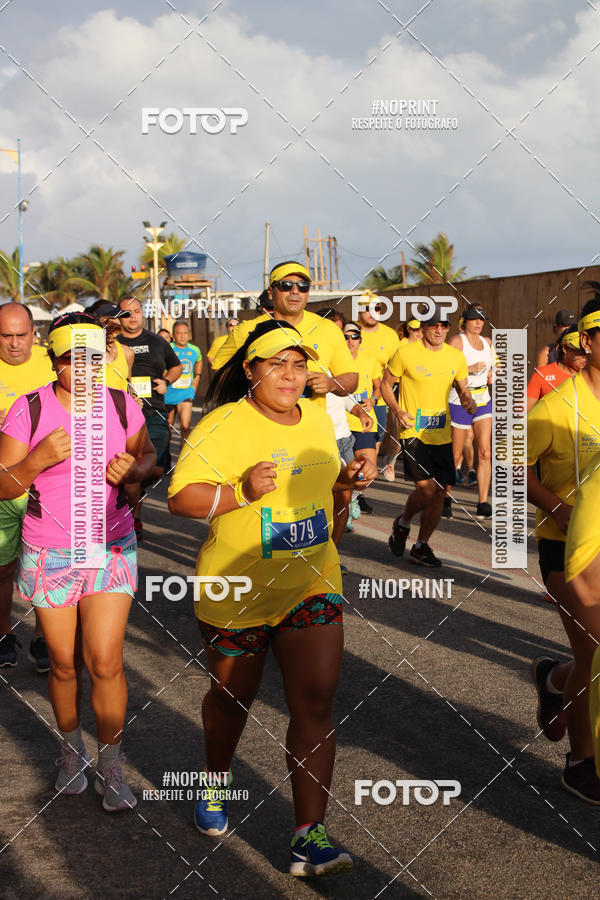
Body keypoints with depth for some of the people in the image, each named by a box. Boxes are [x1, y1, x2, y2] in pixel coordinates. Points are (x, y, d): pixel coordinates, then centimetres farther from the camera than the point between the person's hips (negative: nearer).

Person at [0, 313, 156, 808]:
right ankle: (72, 749, 35)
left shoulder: (122, 405, -3)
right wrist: (40, 458, -26)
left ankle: (110, 767, 12)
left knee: (105, 662, -6)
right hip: (48, 553, 0)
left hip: (111, 547, 0)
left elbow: (148, 455, 14)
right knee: (64, 662, 9)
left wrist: (131, 470, -10)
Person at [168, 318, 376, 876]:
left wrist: (348, 480, 0)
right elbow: (180, 498, -17)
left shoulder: (318, 419, 6)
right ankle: (216, 784, 46)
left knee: (315, 705, -7)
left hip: (311, 585, 3)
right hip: (237, 592, -3)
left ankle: (309, 835, -3)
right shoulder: (222, 425, -12)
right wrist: (242, 491, -30)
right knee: (232, 697, 17)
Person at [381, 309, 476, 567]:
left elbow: (462, 389, 18)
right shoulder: (405, 353, -6)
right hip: (413, 432, -5)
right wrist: (397, 411, -13)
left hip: (442, 434, 5)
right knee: (426, 488, -17)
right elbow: (386, 384, 3)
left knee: (439, 491, 5)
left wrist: (469, 403, -5)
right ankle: (402, 524, 14)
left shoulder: (456, 357, 6)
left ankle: (421, 546, 22)